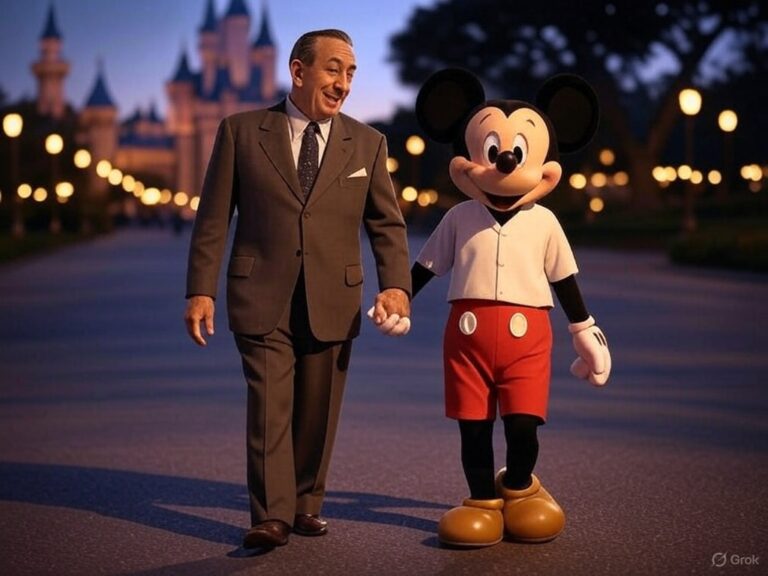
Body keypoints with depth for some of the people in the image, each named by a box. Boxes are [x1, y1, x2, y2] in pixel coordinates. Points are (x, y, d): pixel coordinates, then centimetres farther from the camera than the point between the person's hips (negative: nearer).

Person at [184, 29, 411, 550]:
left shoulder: (367, 143, 7)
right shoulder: (241, 131, 1)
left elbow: (387, 224, 6)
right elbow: (213, 219, 1)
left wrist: (397, 285, -9)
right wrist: (201, 290, -6)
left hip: (333, 302, 2)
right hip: (262, 298, -2)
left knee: (318, 411, 9)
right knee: (269, 407, -5)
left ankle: (306, 505, 23)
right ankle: (271, 517, 1)